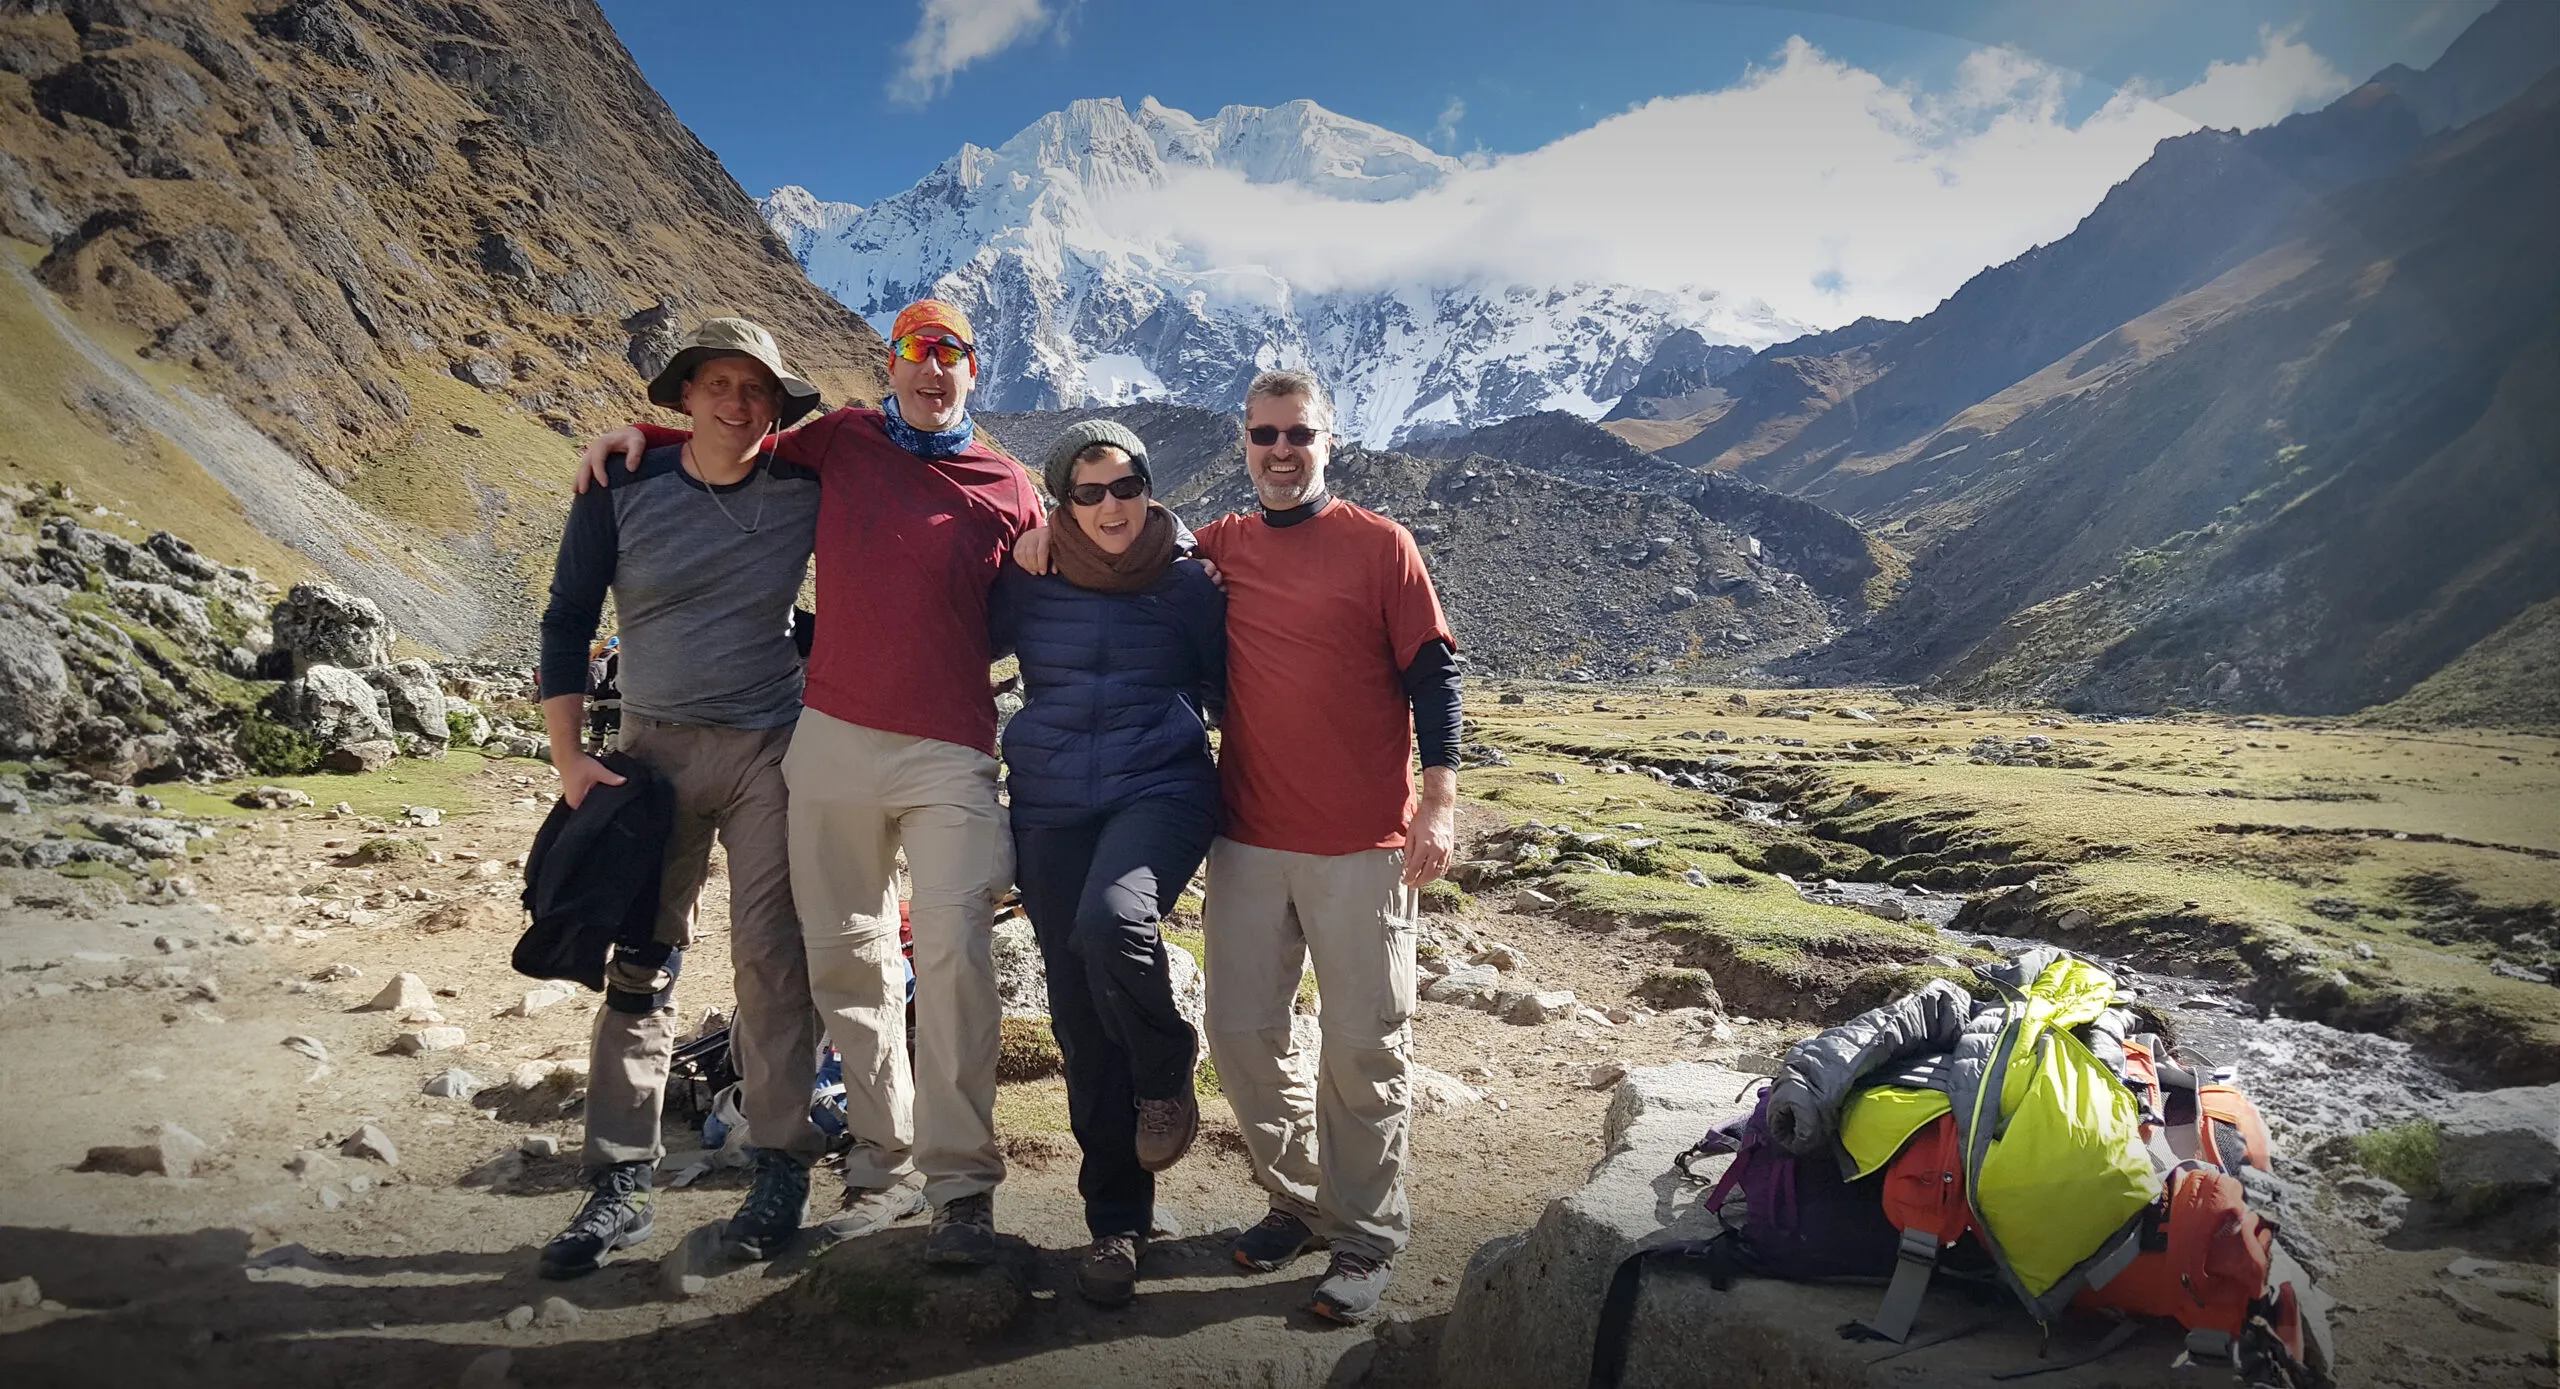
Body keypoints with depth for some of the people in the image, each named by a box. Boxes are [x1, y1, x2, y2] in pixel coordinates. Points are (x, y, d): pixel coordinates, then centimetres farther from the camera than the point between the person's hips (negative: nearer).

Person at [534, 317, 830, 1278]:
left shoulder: (806, 493, 0)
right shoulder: (624, 491, 0)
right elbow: (566, 621, 4)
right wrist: (569, 755, -3)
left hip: (772, 748, -1)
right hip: (654, 747, 1)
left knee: (772, 958, -1)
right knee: (640, 964, 2)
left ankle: (781, 1166, 12)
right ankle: (620, 1187, 10)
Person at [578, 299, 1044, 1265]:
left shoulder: (1007, 492, 5)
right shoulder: (842, 442, 10)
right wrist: (640, 435, 16)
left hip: (950, 752, -3)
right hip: (835, 740, 3)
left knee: (953, 952, -13)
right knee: (845, 957, 7)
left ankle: (961, 1184, -3)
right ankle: (884, 1162, 20)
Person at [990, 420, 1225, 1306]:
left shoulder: (1189, 585, 2)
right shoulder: (1027, 585, 5)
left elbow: (1228, 693, 8)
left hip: (1160, 791, -2)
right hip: (1052, 811, 3)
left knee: (1112, 920, -34)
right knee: (1082, 1027, 4)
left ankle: (1167, 1069, -3)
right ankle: (1117, 1220, 20)